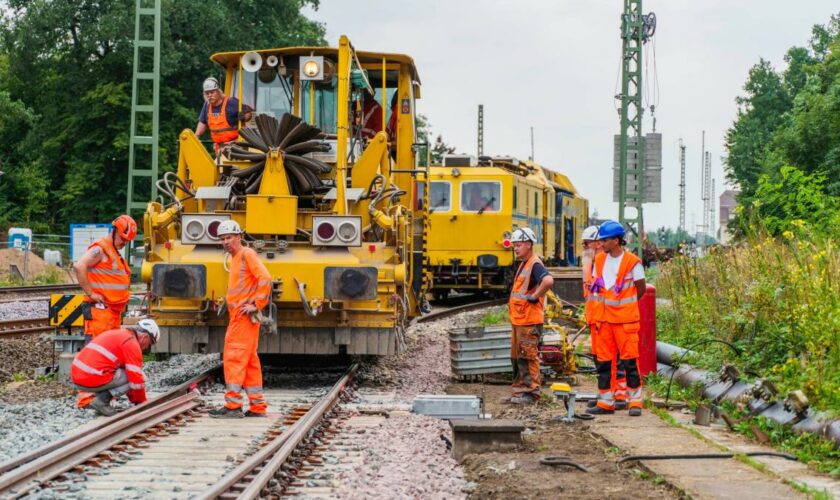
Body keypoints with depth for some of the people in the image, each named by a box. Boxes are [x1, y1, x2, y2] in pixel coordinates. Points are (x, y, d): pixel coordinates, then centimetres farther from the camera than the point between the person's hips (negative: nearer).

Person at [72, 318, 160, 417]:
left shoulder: (117, 335, 25)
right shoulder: (131, 343, -5)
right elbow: (136, 377, -7)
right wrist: (142, 402, 9)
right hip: (93, 379, -9)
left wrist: (134, 399, 36)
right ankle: (101, 400, -6)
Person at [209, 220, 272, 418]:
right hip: (238, 316, 10)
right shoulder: (235, 258, 19)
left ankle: (233, 405, -12)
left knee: (234, 358, -11)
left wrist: (256, 304, -19)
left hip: (244, 317, -10)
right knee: (249, 362, 11)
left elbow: (265, 279, -21)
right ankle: (257, 406, 15)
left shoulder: (247, 254, -9)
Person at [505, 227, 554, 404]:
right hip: (518, 319, 10)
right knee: (517, 356, 14)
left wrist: (535, 296, -22)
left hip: (529, 320, -10)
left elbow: (548, 281, -34)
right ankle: (520, 390, 21)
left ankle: (531, 392, 0)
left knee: (529, 356, -5)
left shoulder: (535, 264, -15)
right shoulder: (523, 265, 17)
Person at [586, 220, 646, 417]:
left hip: (626, 319, -6)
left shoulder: (632, 262, -9)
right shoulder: (599, 260, 8)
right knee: (603, 361, 7)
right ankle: (605, 402, 13)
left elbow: (641, 289, 0)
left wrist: (624, 305, 9)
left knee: (630, 361, -4)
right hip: (604, 319, 6)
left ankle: (635, 402, 4)